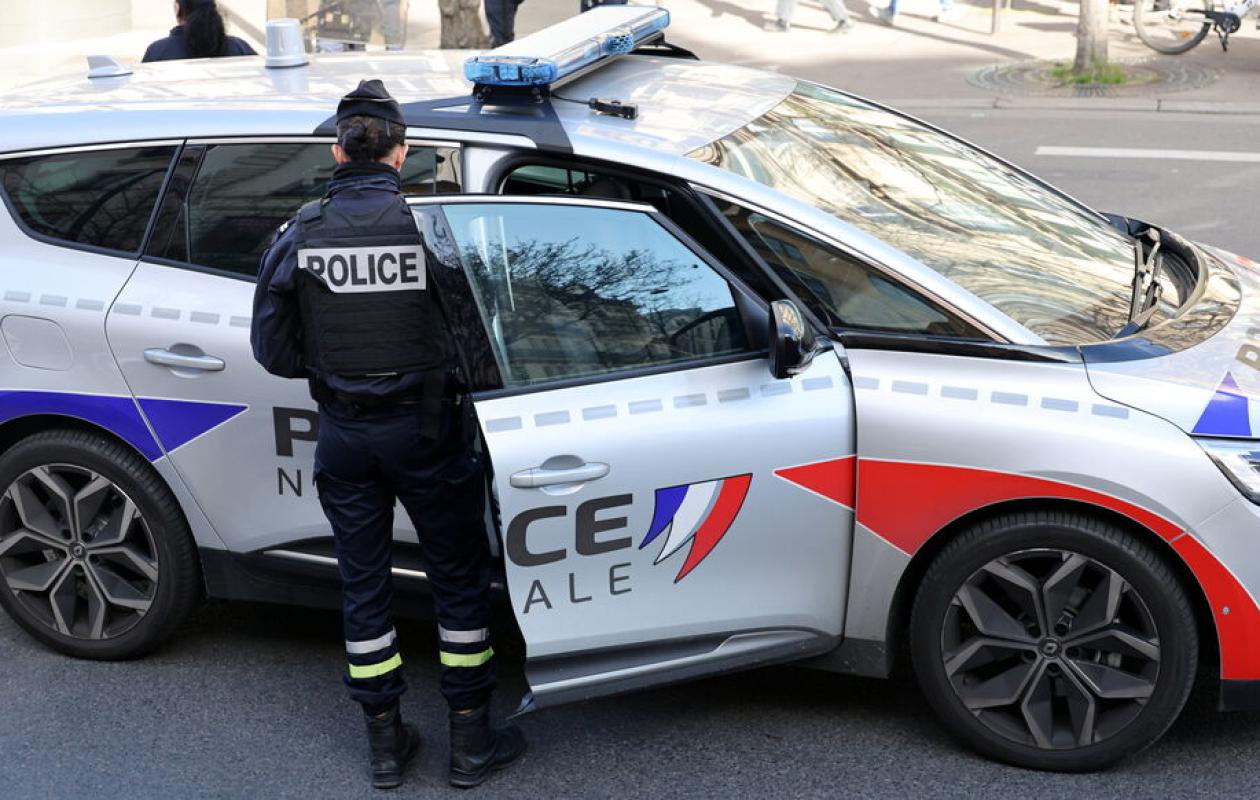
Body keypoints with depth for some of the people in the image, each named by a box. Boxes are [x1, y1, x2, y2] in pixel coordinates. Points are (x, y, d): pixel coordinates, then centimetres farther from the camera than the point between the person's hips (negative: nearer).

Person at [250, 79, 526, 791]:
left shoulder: (300, 233, -5)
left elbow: (273, 349, -1)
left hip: (344, 433, 3)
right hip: (426, 430, -2)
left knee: (364, 583, 15)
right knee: (459, 578, 12)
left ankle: (386, 741, 24)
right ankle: (472, 740, 19)